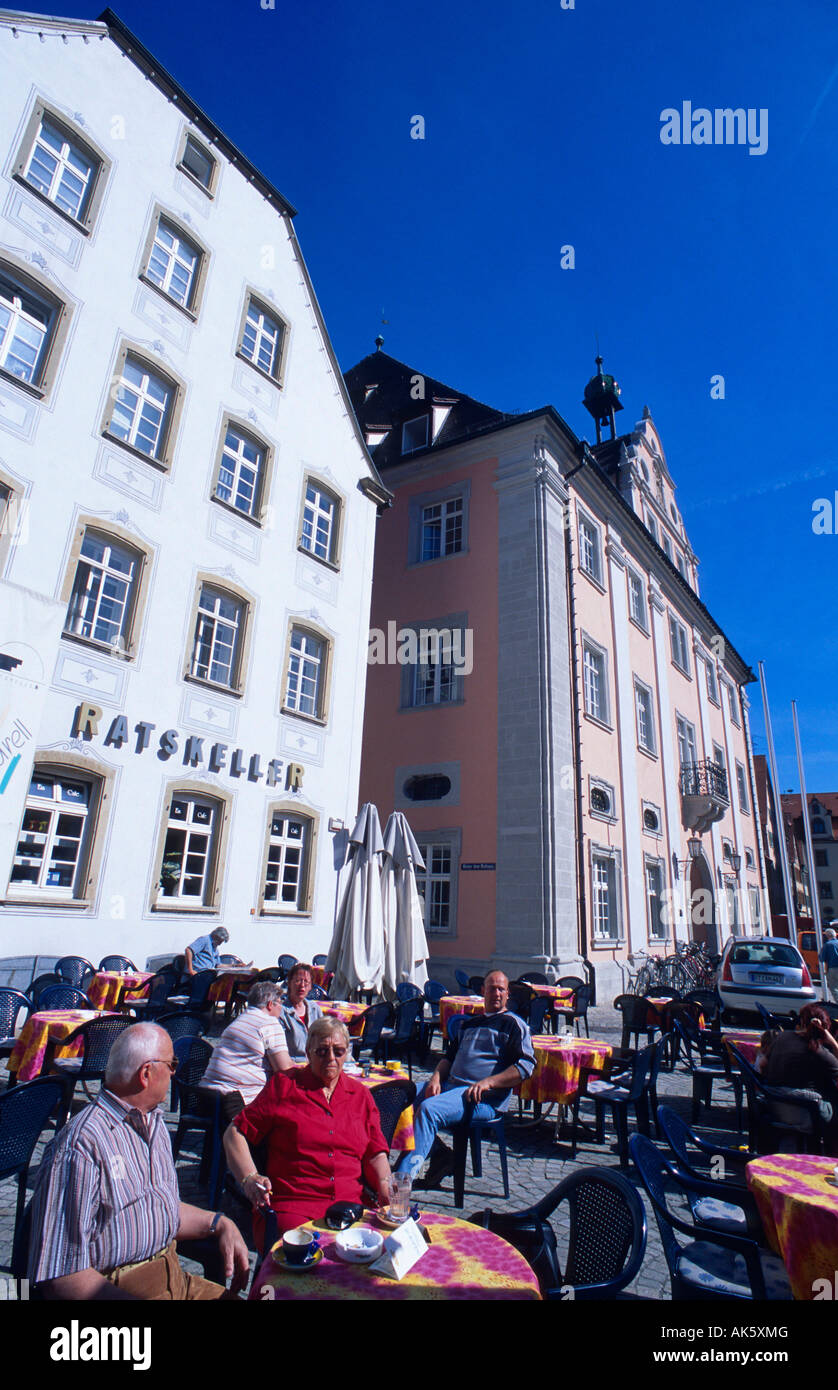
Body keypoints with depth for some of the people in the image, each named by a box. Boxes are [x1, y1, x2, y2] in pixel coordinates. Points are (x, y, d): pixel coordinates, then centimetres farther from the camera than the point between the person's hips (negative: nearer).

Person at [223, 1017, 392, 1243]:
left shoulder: (360, 1094, 17)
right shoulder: (283, 1086, 7)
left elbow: (376, 1154, 19)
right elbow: (235, 1133, 6)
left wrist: (385, 1187, -2)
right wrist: (249, 1179, -10)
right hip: (291, 1205, -3)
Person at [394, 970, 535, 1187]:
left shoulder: (513, 1024, 5)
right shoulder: (469, 1023, 25)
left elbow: (526, 1066, -7)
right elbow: (449, 1056, 28)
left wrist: (488, 1082, -16)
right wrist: (436, 1077, 5)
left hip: (484, 1097, -7)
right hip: (449, 1085, 7)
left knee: (428, 1109, -29)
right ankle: (438, 1153, -4)